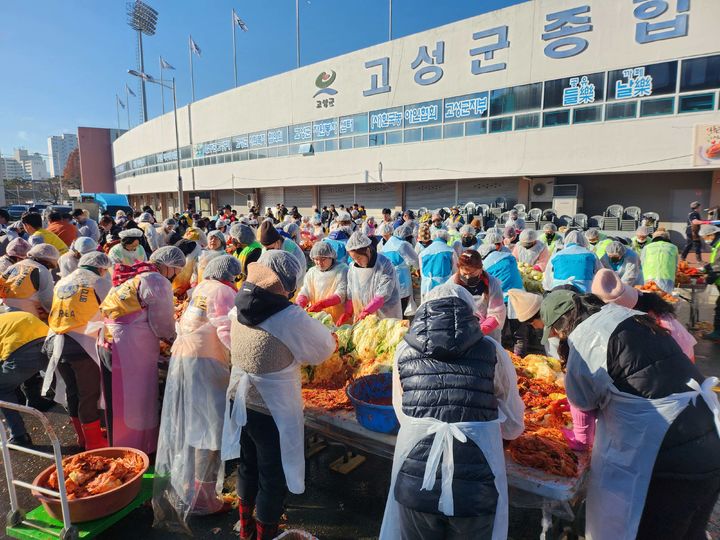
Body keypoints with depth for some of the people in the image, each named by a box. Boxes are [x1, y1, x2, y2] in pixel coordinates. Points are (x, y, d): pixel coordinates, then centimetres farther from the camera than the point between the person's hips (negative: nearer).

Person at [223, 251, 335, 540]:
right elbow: (324, 348, -11)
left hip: (239, 401, 7)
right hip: (272, 409, -7)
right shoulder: (291, 317, -25)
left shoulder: (238, 309, -6)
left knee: (247, 465, 26)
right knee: (273, 476, 14)